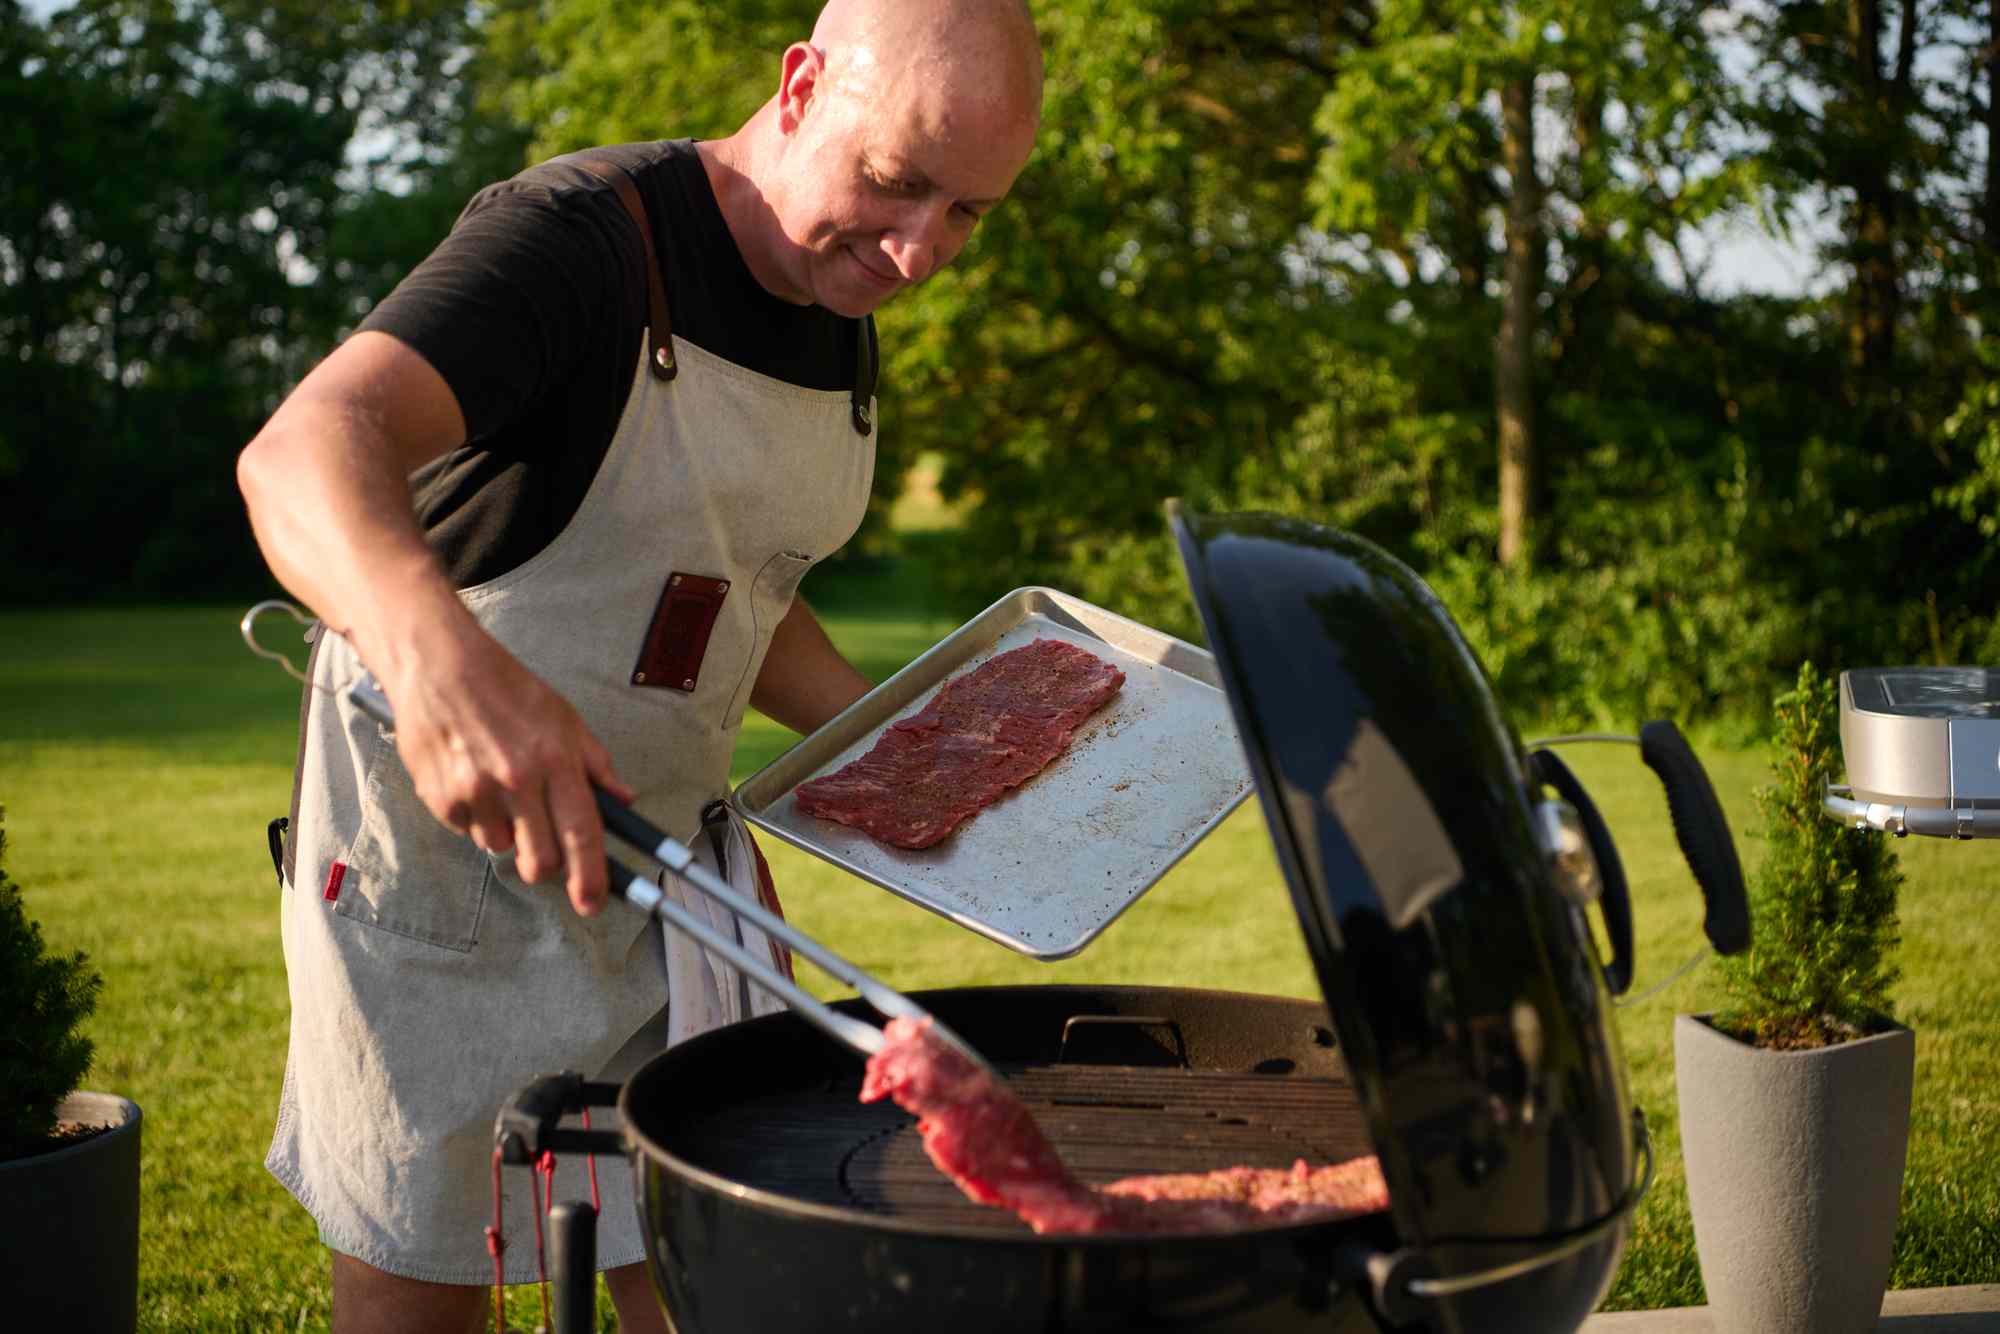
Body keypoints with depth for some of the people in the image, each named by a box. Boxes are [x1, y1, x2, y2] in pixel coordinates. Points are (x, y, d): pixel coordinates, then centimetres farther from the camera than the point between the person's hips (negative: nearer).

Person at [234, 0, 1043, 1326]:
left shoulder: (844, 339, 5)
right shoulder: (579, 235, -20)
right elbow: (306, 449, -37)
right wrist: (443, 658, -57)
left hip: (665, 837, 6)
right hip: (435, 820, -6)